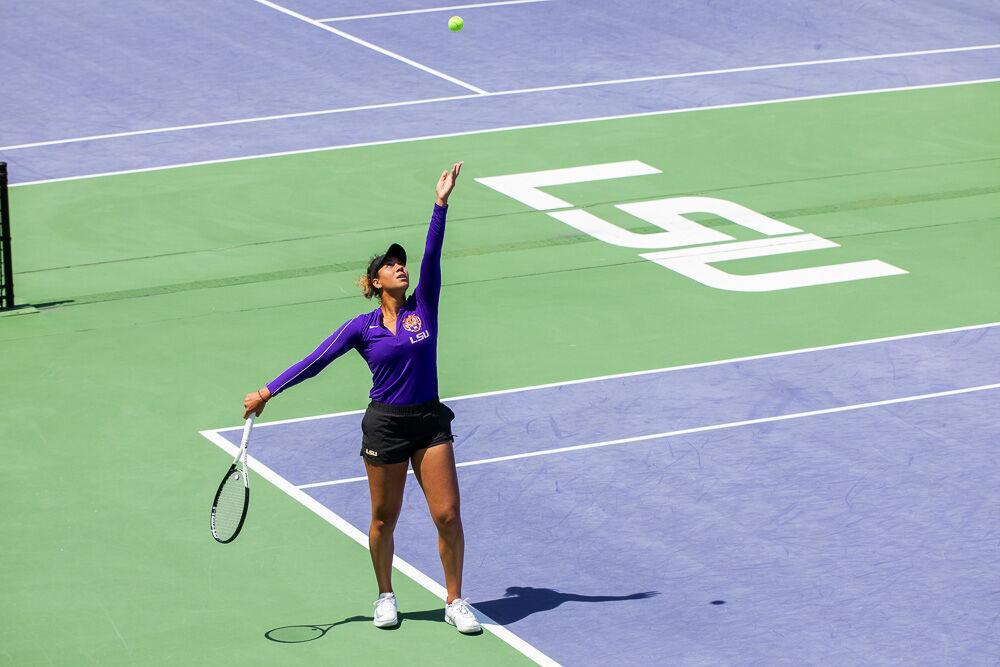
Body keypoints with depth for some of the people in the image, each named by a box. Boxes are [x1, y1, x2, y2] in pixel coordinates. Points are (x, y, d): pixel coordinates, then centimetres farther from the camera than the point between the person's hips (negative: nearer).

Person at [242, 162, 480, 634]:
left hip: (430, 422, 1)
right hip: (385, 425, -1)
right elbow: (316, 361, -1)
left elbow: (432, 255, -8)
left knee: (447, 515, -4)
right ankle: (386, 597, 28)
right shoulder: (363, 327, -1)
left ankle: (456, 602, 9)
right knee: (383, 519, 9)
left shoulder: (423, 306, 3)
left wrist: (441, 205, -19)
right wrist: (268, 391, -4)